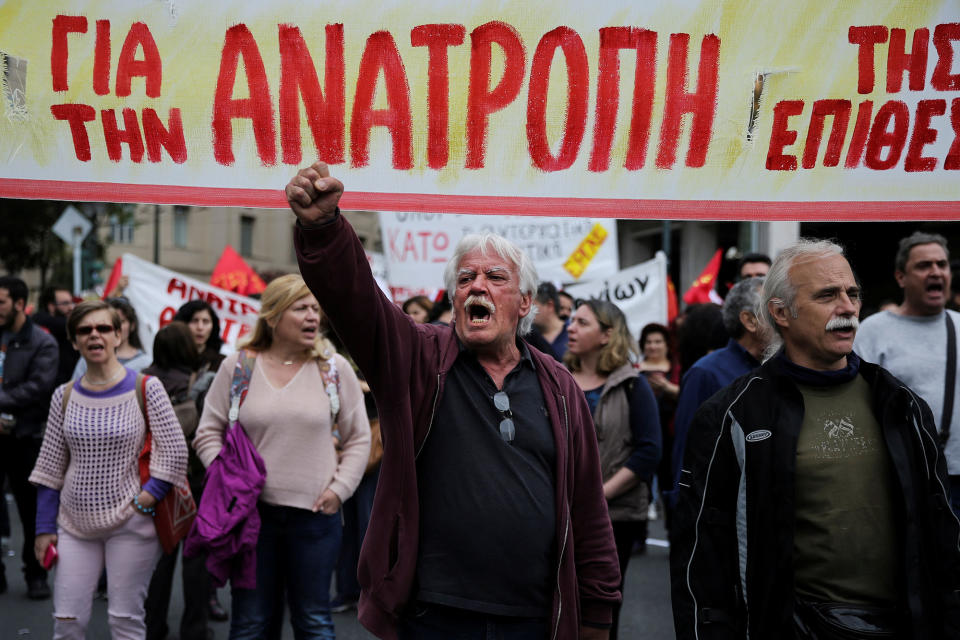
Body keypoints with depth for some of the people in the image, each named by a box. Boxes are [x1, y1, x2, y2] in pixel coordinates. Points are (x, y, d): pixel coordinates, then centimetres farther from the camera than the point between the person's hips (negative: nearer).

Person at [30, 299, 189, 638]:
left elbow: (175, 452, -5)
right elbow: (51, 468, 10)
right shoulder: (64, 396, 6)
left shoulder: (146, 389, -4)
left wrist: (145, 501, -11)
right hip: (75, 523, 3)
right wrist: (44, 528, 8)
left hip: (130, 524, -3)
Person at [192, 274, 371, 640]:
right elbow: (208, 434, 6)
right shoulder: (237, 366, 1)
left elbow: (358, 438, 7)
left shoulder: (334, 367, 2)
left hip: (315, 513, 0)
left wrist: (339, 488, -3)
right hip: (251, 510, 0)